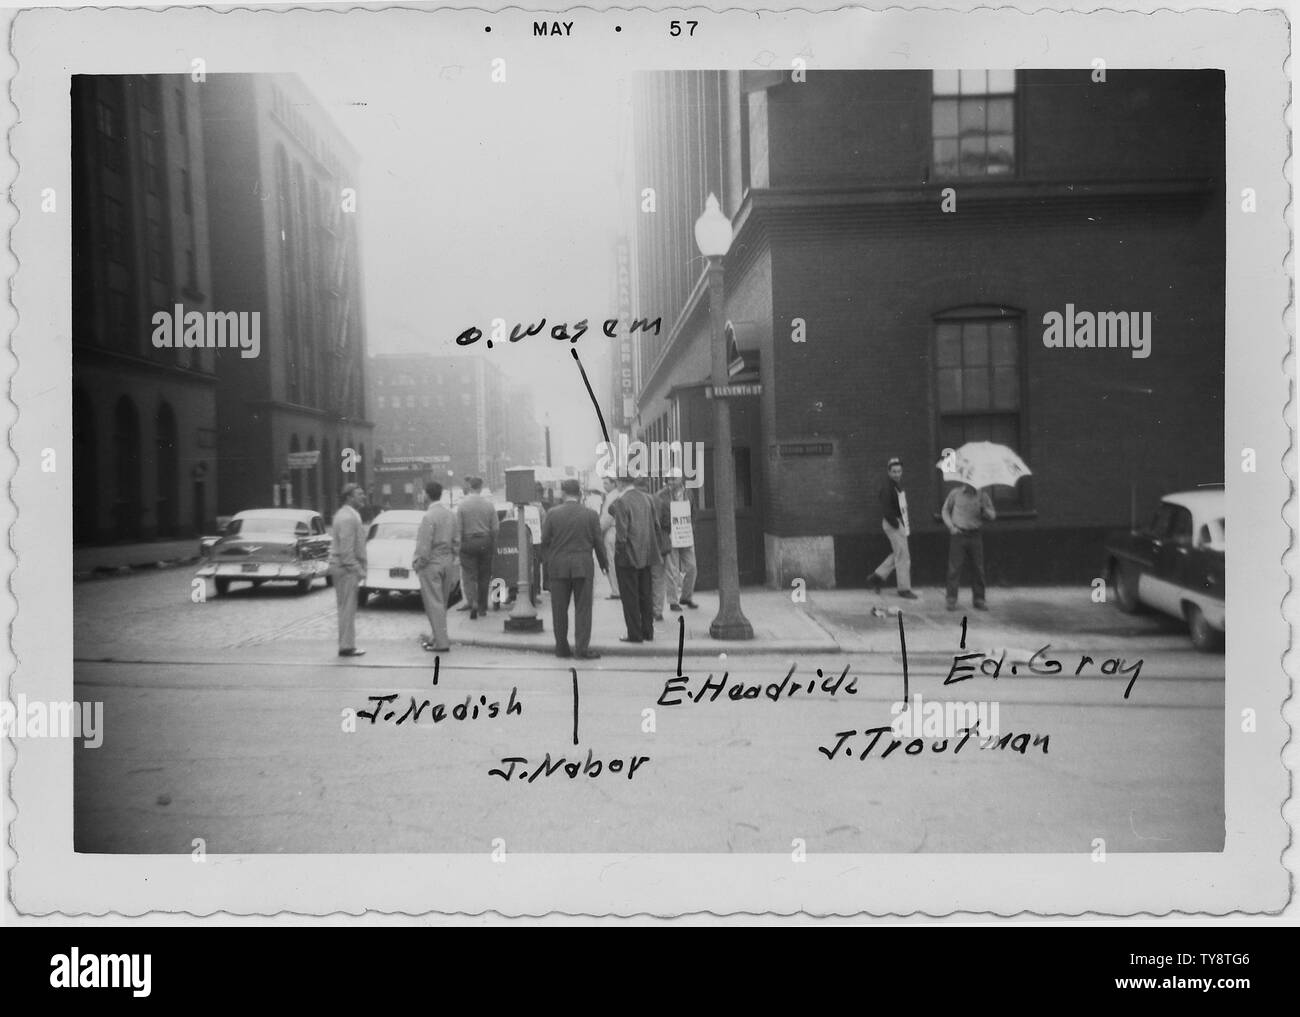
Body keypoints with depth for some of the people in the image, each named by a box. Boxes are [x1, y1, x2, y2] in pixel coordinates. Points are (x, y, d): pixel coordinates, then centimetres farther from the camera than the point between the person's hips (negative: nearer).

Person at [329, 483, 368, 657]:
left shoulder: (346, 515, 16)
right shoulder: (348, 518, -18)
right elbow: (346, 550, -23)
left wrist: (359, 568, 19)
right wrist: (358, 570, -19)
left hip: (341, 567, 10)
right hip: (346, 568, -10)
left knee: (346, 609, 14)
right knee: (348, 609, -5)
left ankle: (346, 644, 20)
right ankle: (346, 646, -1)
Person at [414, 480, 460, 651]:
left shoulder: (429, 516, -18)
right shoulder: (451, 514, 4)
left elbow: (424, 545, -18)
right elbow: (457, 541, 10)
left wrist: (419, 564, -6)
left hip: (432, 563, -7)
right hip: (448, 562, 7)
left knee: (434, 603, -2)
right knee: (441, 602, 17)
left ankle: (441, 642, -2)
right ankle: (438, 636, 28)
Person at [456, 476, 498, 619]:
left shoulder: (462, 504, -7)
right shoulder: (489, 504, -3)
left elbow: (458, 528, -7)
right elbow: (495, 528, 0)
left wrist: (458, 545, 3)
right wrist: (493, 546, 10)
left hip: (467, 543, -2)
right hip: (485, 542, 2)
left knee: (469, 575, 2)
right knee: (484, 576, 11)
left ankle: (472, 602, -18)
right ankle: (482, 607, 18)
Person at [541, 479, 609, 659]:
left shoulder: (552, 514, -2)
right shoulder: (591, 514, -2)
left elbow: (545, 541, 0)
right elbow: (598, 542, 1)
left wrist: (548, 561, 15)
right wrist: (604, 563, 13)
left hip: (558, 566, 1)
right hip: (583, 566, -1)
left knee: (559, 609, 9)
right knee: (583, 609, 3)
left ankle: (562, 648, 14)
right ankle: (582, 649, 0)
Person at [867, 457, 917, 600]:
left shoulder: (899, 485, 13)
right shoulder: (887, 487, -16)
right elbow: (886, 510, -21)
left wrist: (907, 523, 12)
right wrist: (897, 524, -20)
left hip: (900, 523, 10)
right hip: (892, 524, -10)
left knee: (897, 555, 17)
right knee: (903, 556, -4)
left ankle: (876, 578, 25)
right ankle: (904, 589, 4)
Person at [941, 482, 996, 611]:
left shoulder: (982, 495, 2)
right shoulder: (955, 493, 0)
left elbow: (992, 516, 6)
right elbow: (945, 510, 11)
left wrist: (984, 509, -16)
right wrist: (951, 526, -3)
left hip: (975, 535, 2)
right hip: (958, 534, -2)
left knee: (978, 568, 4)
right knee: (954, 567, -4)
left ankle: (979, 599, 14)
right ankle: (951, 600, 0)